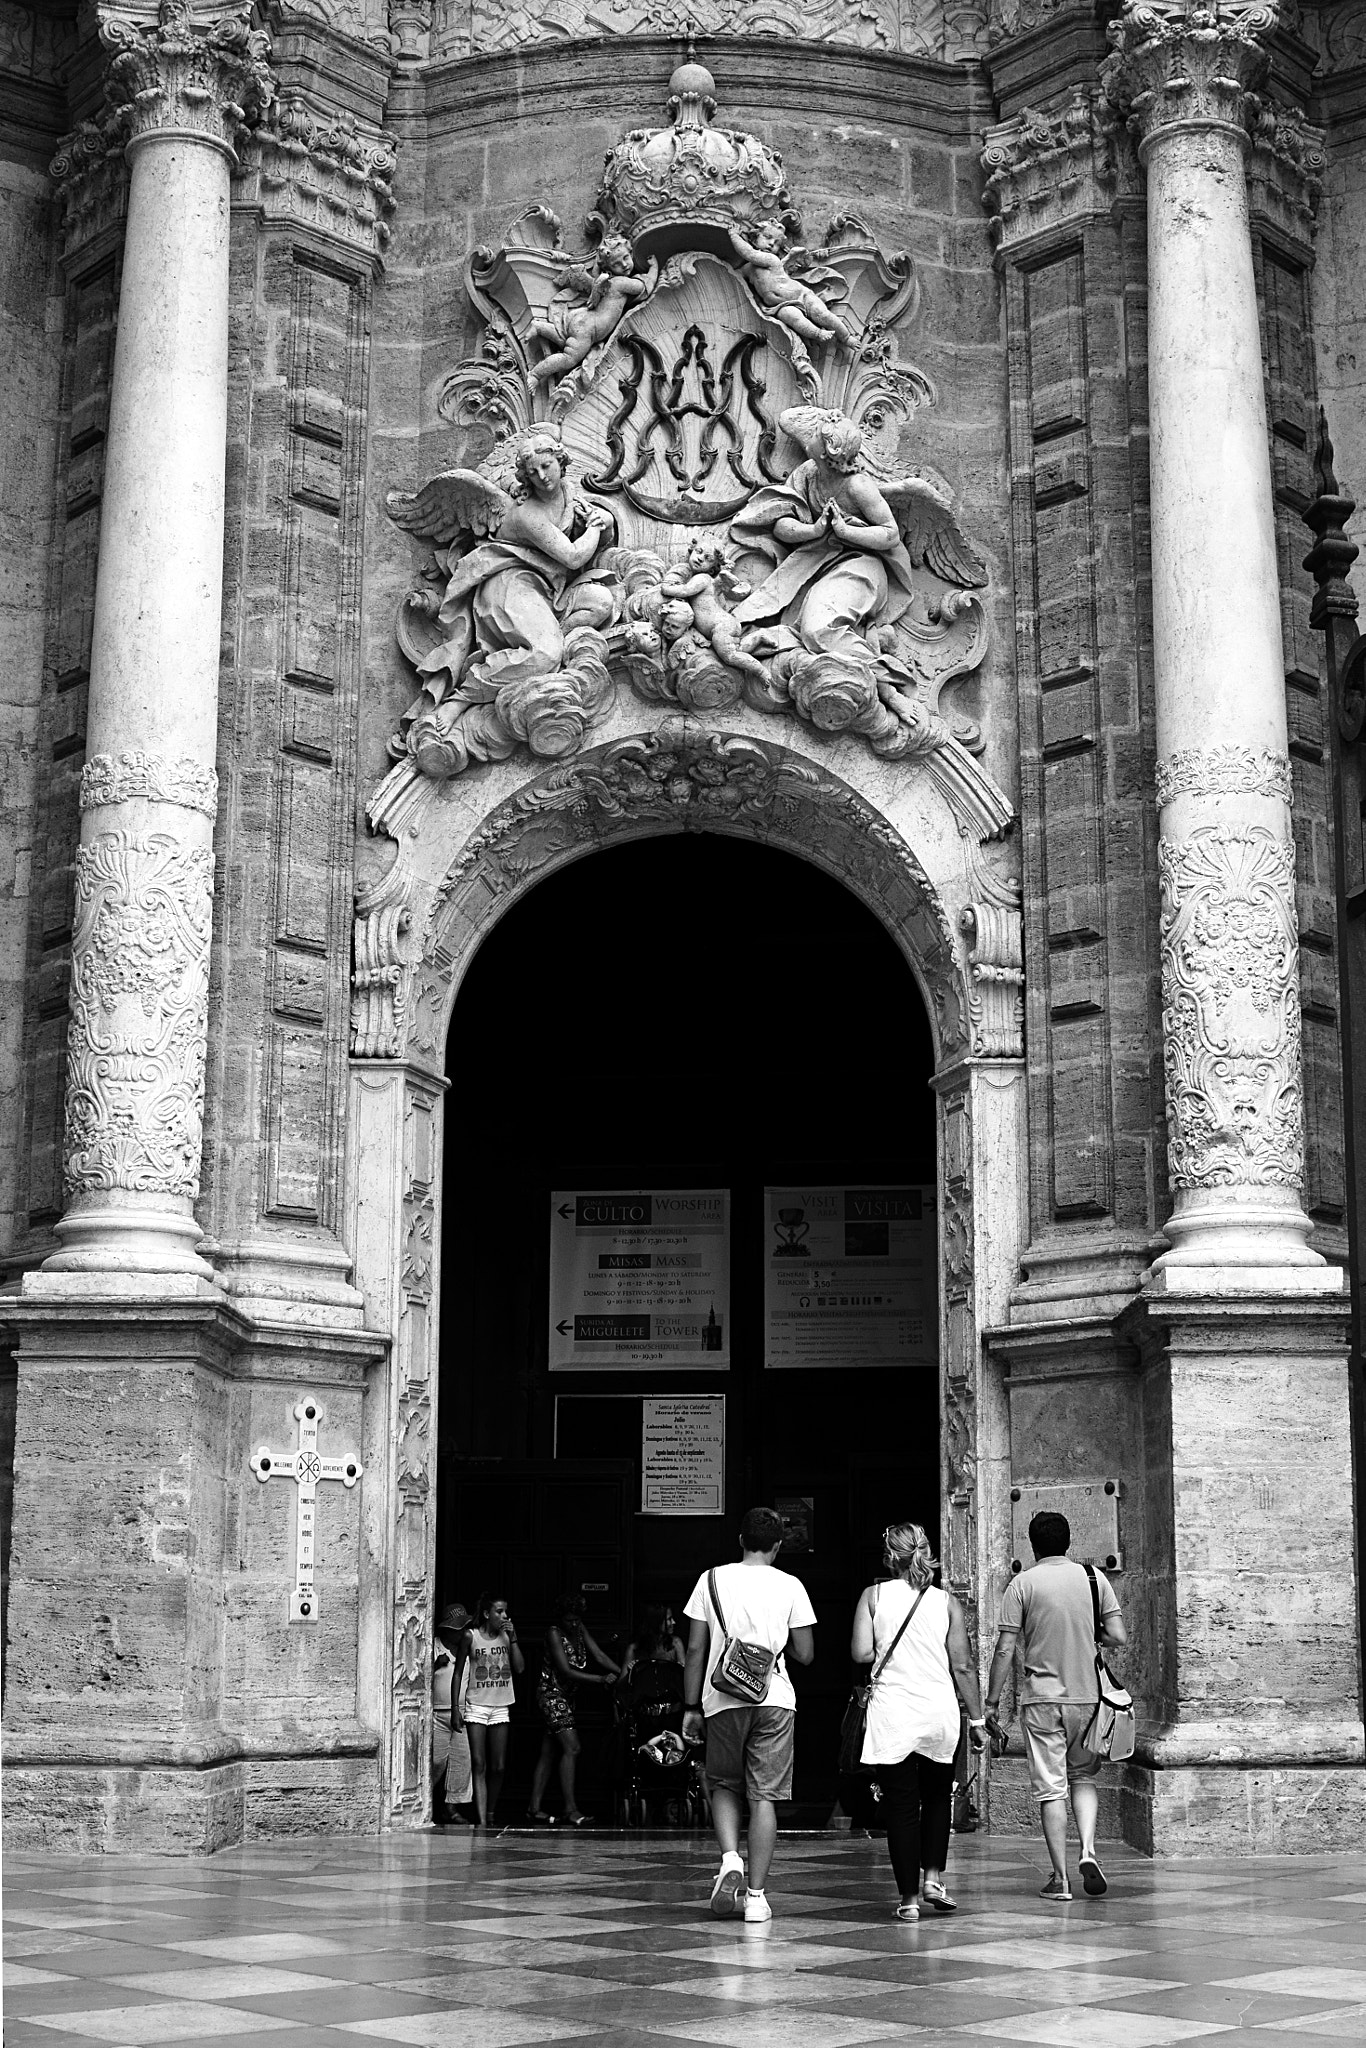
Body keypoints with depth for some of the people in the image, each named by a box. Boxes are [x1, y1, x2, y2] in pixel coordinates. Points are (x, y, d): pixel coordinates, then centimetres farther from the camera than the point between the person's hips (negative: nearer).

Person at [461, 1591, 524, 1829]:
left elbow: (520, 1667, -3)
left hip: (501, 1707, 3)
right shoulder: (471, 1637, -3)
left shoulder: (506, 1636, 5)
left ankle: (491, 1813, 21)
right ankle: (481, 1819, -13)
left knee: (499, 1767, 4)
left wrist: (512, 1638, -9)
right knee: (478, 1765, -8)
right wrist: (455, 1707, -2)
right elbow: (458, 1672, 2)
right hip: (476, 1705, -3)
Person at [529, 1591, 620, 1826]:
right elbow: (566, 1671, -20)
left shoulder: (579, 1630, 7)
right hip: (551, 1693, -8)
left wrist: (622, 1673, -14)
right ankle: (571, 1810, -19)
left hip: (566, 1695, 8)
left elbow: (599, 1655, 2)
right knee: (572, 1748, -16)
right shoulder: (554, 1633, -15)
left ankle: (535, 1809, 8)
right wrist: (602, 1679, -24)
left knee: (547, 1753, 7)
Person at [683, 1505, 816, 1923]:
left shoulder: (713, 1579, 3)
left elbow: (695, 1649, 3)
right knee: (764, 1795, 3)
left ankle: (730, 1859, -4)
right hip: (774, 1701, -1)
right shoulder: (790, 1586, 1)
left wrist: (691, 1707, 9)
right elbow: (805, 1654, 1)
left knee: (723, 1785, 19)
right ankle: (756, 1896, 2)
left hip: (723, 1700, 1)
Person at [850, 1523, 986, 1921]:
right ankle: (933, 1877, 7)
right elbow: (963, 1667, 2)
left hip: (892, 1714, -1)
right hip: (939, 1710, 1)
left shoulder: (873, 1596, 0)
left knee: (901, 1805, 4)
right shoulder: (946, 1602, 3)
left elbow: (861, 1653, -7)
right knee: (938, 1796, 20)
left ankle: (909, 1897, 4)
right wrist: (977, 1718, 9)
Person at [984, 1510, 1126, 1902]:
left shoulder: (1023, 1584, -4)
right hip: (1086, 1695, 2)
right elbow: (1119, 1637, -2)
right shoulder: (1093, 1577, 3)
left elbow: (1004, 1649, -6)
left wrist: (992, 1702, 0)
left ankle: (1060, 1878, 1)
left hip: (1042, 1698, -2)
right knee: (1083, 1777, 19)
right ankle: (1088, 1850, -1)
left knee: (1050, 1788, 2)